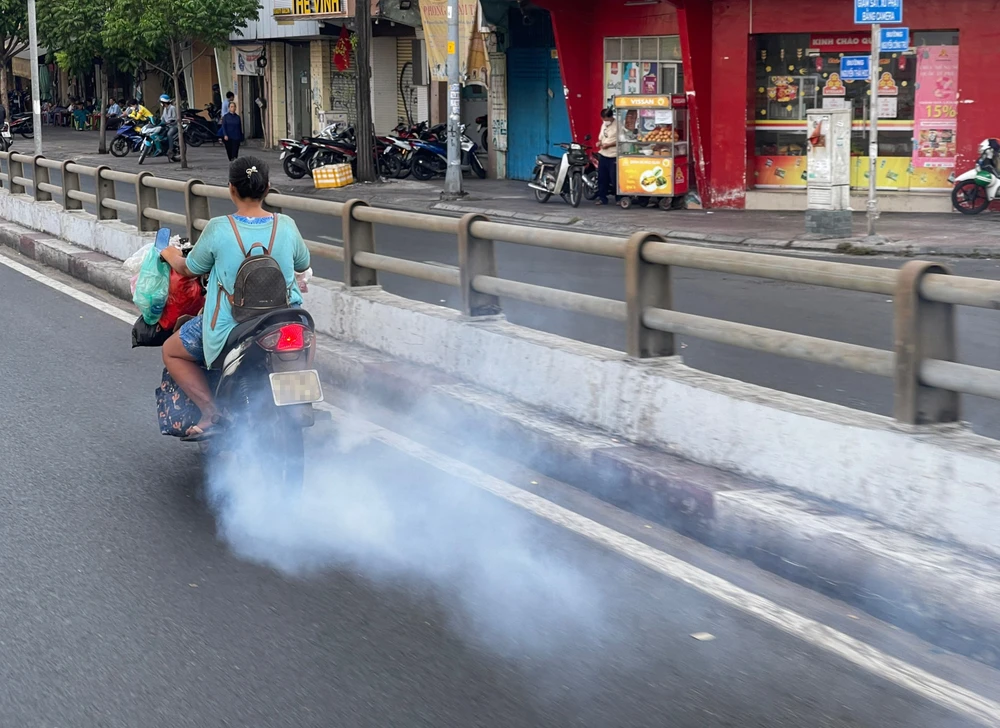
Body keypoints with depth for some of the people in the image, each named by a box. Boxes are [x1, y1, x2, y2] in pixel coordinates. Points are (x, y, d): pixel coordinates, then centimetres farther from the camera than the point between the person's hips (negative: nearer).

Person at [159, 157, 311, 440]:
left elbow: (190, 270, 1)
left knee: (171, 352, 20)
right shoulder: (286, 226, -7)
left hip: (230, 331, -3)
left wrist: (171, 256, 23)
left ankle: (211, 413, 5)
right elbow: (303, 265, 12)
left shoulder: (218, 229, -14)